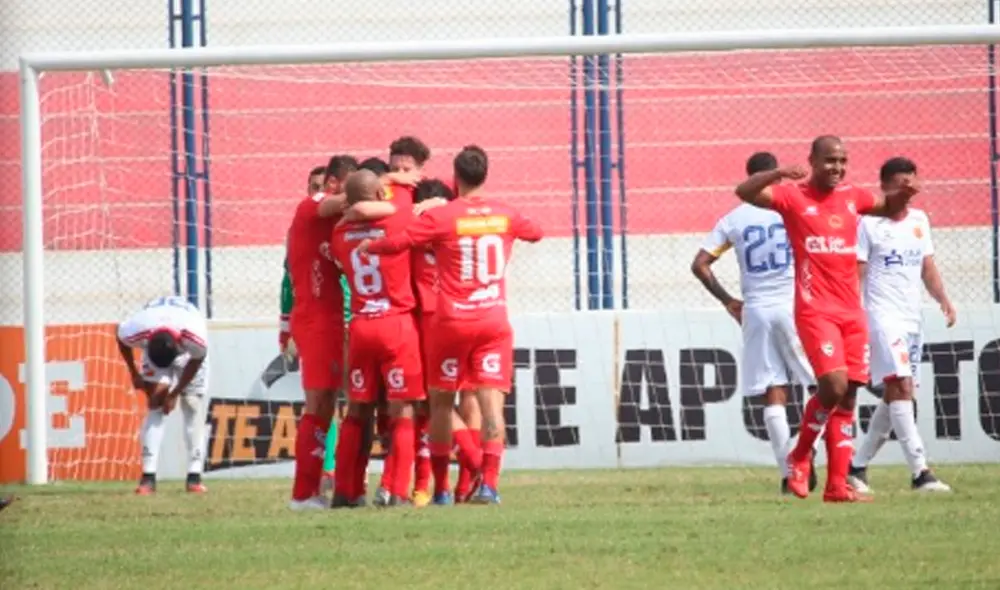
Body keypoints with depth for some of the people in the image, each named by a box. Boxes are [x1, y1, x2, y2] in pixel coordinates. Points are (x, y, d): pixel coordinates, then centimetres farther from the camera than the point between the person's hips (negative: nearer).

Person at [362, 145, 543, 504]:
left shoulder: (441, 218, -9)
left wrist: (366, 247, 4)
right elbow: (535, 233, 24)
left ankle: (441, 488, 11)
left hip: (452, 323, -2)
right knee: (491, 400, -5)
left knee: (441, 402, 10)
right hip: (494, 322, 2)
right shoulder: (504, 216, 4)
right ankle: (489, 483, -19)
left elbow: (395, 243, -15)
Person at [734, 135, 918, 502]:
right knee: (834, 385, -20)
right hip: (815, 310, -6)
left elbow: (888, 208, 31)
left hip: (852, 311, 6)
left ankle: (837, 485, 8)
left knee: (848, 396, 4)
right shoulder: (794, 197, -4)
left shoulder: (851, 197, 12)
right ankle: (800, 455, 4)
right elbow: (744, 192, -18)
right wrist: (777, 175, -34)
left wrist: (903, 195, 10)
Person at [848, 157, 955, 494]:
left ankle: (858, 466, 21)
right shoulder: (869, 224, -7)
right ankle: (919, 472, -24)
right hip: (884, 316, -8)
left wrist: (943, 299, 3)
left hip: (912, 318, 8)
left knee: (894, 396, 9)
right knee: (901, 386, -18)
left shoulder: (919, 221, 13)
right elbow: (855, 273, -7)